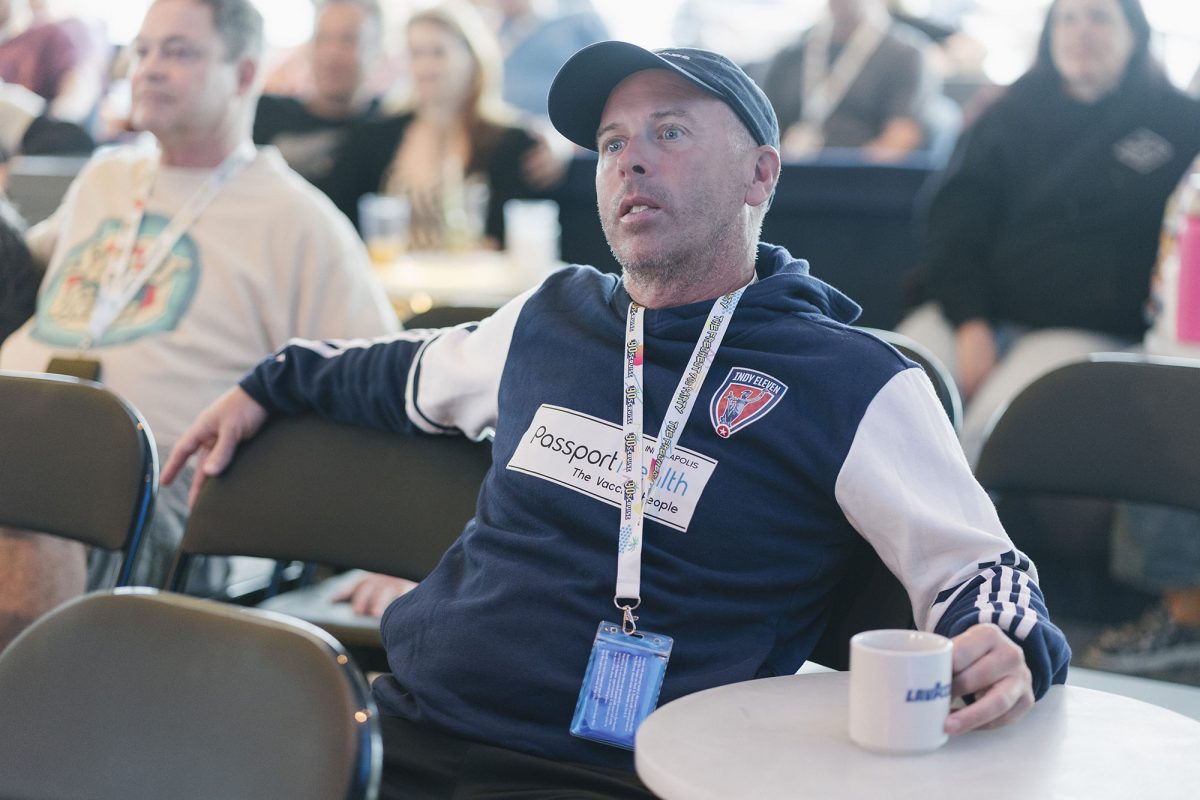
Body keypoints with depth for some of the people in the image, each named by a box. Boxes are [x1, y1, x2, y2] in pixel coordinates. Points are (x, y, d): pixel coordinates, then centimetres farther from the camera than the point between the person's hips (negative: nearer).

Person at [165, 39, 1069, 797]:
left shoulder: (853, 383, -1)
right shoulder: (550, 316, 16)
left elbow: (973, 564, -2)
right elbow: (416, 372, 37)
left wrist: (1007, 652, -24)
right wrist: (267, 387, 41)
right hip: (405, 724, 5)